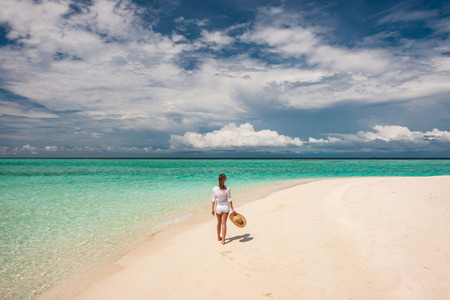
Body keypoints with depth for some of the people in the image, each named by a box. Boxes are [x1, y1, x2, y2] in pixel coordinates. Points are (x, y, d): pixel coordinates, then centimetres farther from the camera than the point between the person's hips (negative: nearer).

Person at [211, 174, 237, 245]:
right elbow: (229, 200, -13)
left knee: (219, 222, 20)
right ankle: (223, 240, 6)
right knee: (223, 223, 5)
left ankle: (219, 237, 36)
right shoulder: (227, 189, -17)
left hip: (218, 207, 1)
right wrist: (232, 209, -6)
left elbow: (214, 200, -8)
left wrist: (212, 209, 2)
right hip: (226, 207, -1)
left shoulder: (215, 188, -15)